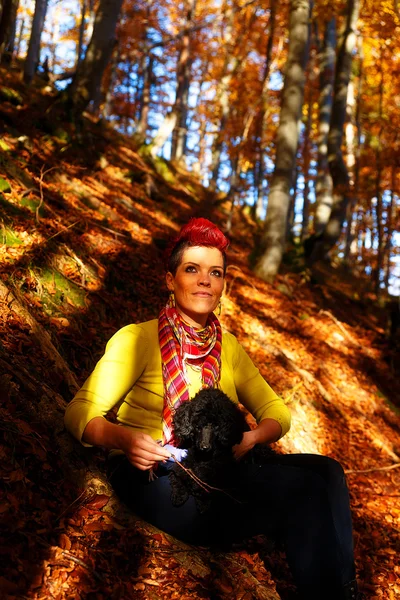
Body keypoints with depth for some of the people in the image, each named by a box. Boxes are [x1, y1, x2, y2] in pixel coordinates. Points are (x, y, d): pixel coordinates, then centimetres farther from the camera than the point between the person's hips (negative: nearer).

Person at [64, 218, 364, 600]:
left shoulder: (228, 346, 15)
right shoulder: (138, 338, -2)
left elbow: (276, 411, 12)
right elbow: (80, 413, -7)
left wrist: (251, 438, -11)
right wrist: (122, 438, -29)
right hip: (154, 478, -5)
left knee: (324, 472, -21)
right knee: (304, 489, -25)